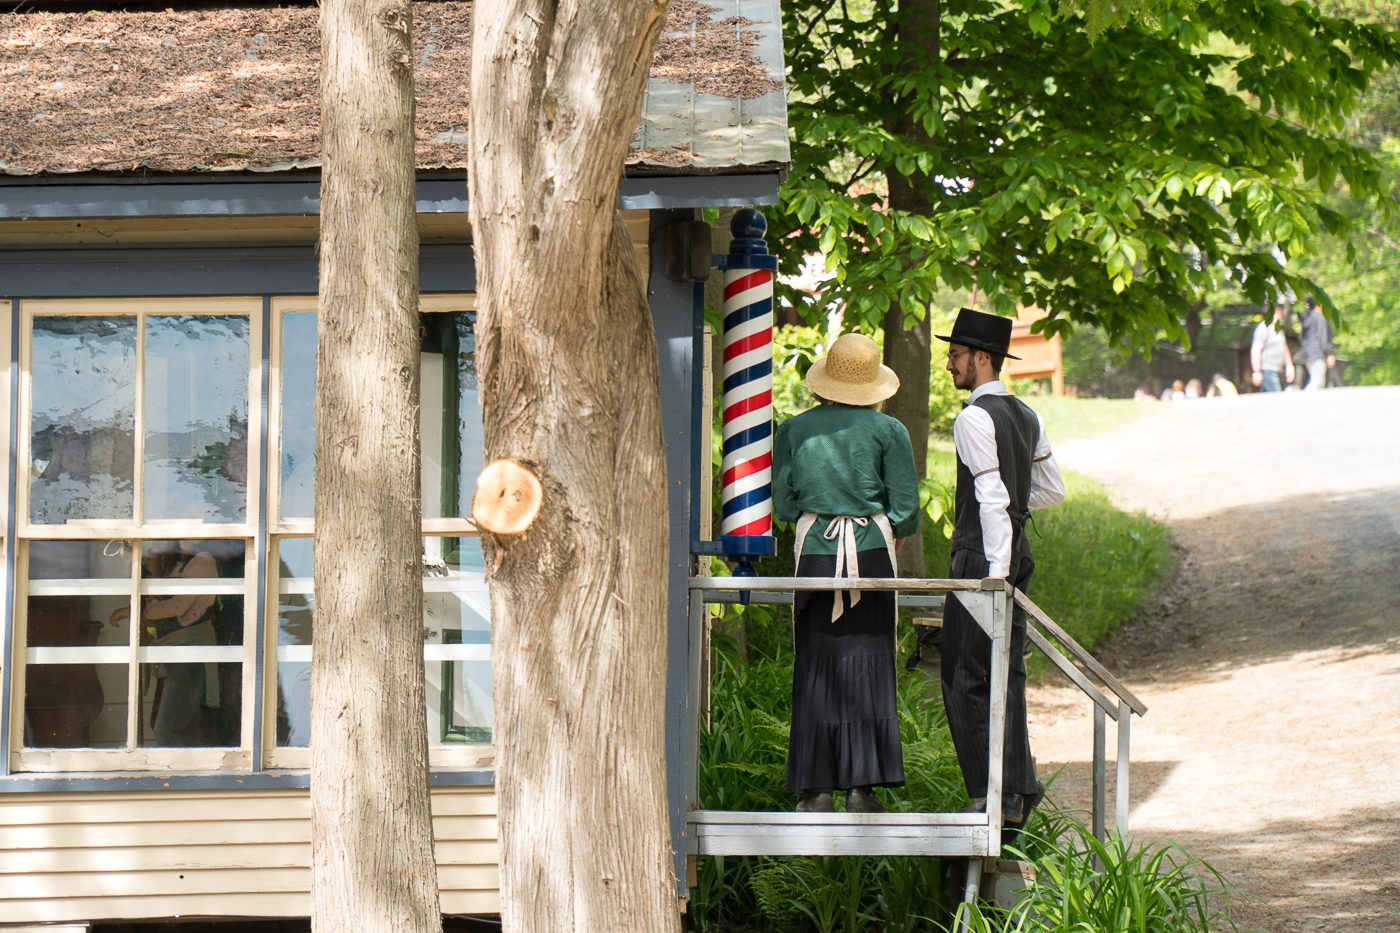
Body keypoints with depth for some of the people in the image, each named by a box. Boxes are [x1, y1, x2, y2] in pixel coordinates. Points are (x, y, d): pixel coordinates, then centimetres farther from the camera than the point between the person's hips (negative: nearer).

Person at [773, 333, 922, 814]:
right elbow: (906, 508, -1)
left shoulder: (794, 431, 4)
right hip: (872, 552, -1)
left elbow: (782, 505, 7)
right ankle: (862, 785, 1)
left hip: (814, 551, 1)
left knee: (815, 668, 5)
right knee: (868, 666, 3)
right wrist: (900, 531, 21)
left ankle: (817, 787, 4)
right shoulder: (888, 431, -1)